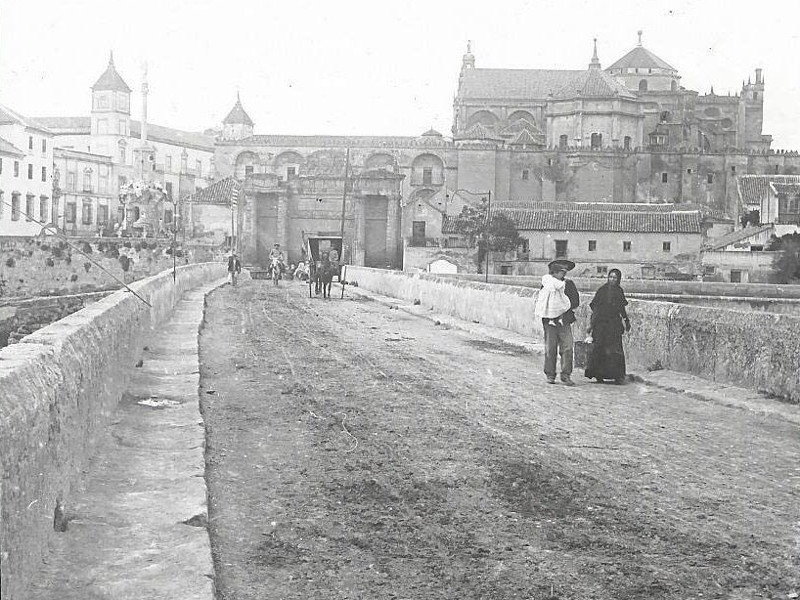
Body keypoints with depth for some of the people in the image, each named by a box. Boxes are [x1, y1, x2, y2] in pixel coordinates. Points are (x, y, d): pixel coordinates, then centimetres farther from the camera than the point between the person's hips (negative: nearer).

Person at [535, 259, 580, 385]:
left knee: (567, 348, -7)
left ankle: (566, 375, -4)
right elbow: (539, 301, 1)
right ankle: (550, 375, 11)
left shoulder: (569, 284, 9)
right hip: (550, 320, -2)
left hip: (565, 321, 2)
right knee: (550, 349, 1)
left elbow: (576, 301, 8)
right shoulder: (546, 284, 3)